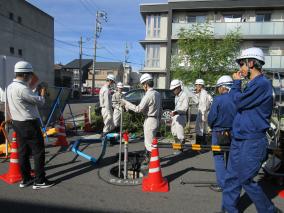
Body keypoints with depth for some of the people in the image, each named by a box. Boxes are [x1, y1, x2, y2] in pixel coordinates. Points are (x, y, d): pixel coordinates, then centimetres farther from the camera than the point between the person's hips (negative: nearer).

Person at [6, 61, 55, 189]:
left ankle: (25, 179, 24)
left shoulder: (10, 87, 9)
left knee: (23, 152, 14)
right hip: (29, 124, -9)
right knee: (38, 151, -1)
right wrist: (42, 94, 4)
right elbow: (39, 101, -16)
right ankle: (40, 181, 6)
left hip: (17, 123, 10)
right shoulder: (22, 89, -21)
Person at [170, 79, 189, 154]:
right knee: (174, 133, 16)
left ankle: (180, 149, 9)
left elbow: (185, 108, -20)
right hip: (175, 116, 9)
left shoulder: (184, 96, -12)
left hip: (181, 117, -9)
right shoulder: (176, 96, 17)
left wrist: (176, 112, -33)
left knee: (180, 134, -4)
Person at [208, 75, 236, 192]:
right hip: (233, 133, 5)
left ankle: (222, 184, 10)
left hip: (219, 133, -5)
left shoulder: (218, 99, -16)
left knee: (219, 158, 6)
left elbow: (211, 117, -14)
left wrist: (212, 127, 5)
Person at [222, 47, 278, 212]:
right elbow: (240, 104, 15)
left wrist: (236, 83, -3)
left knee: (246, 180, 3)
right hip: (239, 140, 9)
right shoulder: (253, 84, 15)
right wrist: (238, 83, 8)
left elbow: (239, 101, -16)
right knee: (231, 177, 12)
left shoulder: (262, 83, -15)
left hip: (252, 142, -9)